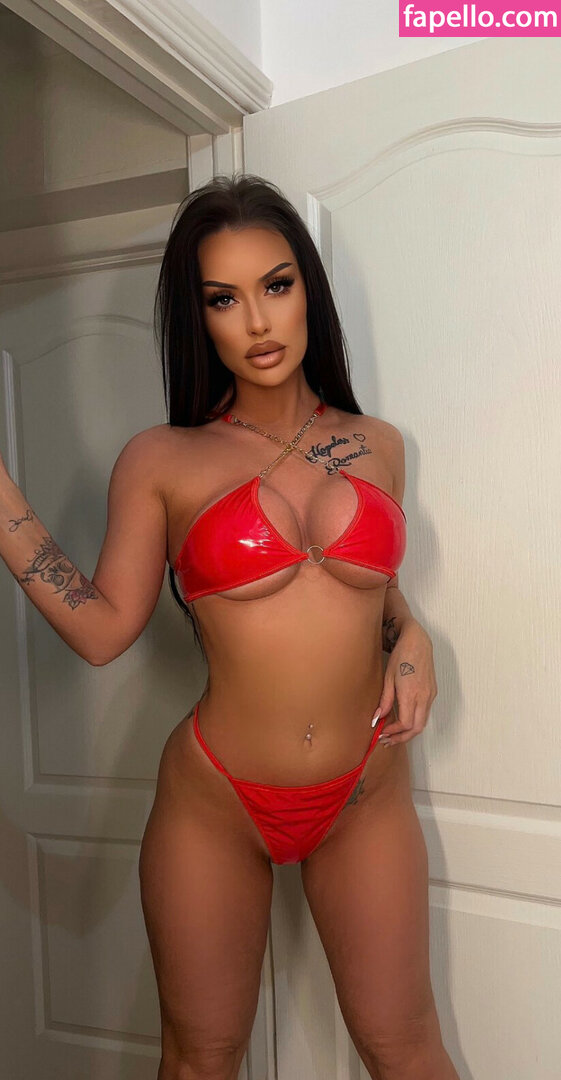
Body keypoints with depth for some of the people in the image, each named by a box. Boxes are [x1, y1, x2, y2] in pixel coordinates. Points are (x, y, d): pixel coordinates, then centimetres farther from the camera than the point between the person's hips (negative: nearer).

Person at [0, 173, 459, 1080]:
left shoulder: (377, 447, 2)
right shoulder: (161, 460, -7)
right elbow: (102, 629, -9)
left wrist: (411, 637, -5)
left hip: (368, 798, 2)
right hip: (212, 803, -1)